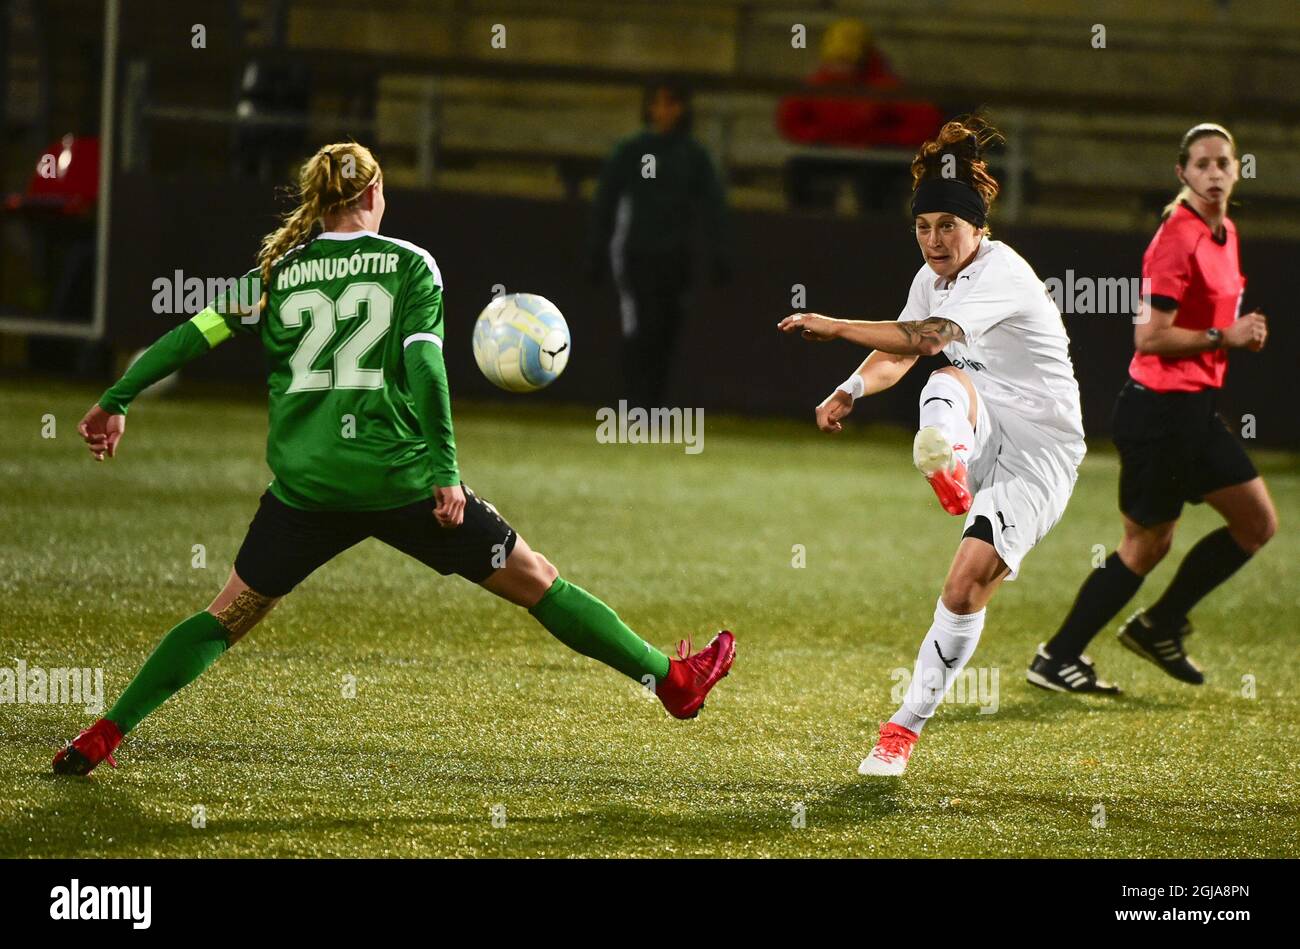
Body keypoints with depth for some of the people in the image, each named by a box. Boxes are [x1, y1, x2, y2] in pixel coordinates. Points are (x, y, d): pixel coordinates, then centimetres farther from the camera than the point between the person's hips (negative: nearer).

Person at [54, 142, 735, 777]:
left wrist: (116, 402, 12)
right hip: (398, 480, -2)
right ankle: (672, 681, 15)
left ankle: (103, 736, 5)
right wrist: (444, 471, -10)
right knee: (535, 582, 8)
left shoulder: (277, 271, 9)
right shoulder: (409, 264, 2)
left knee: (228, 616, 15)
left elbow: (196, 335, 5)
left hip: (304, 486, 2)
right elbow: (424, 367, -8)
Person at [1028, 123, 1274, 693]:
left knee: (1258, 523, 10)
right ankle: (1057, 661, 10)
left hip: (1194, 410, 9)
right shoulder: (1177, 240, -18)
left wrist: (1240, 336, 7)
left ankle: (1159, 626, 21)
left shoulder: (1223, 235, 11)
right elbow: (1150, 337, -23)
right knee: (1146, 545, -1)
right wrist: (1224, 337, -18)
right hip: (1160, 409, -9)